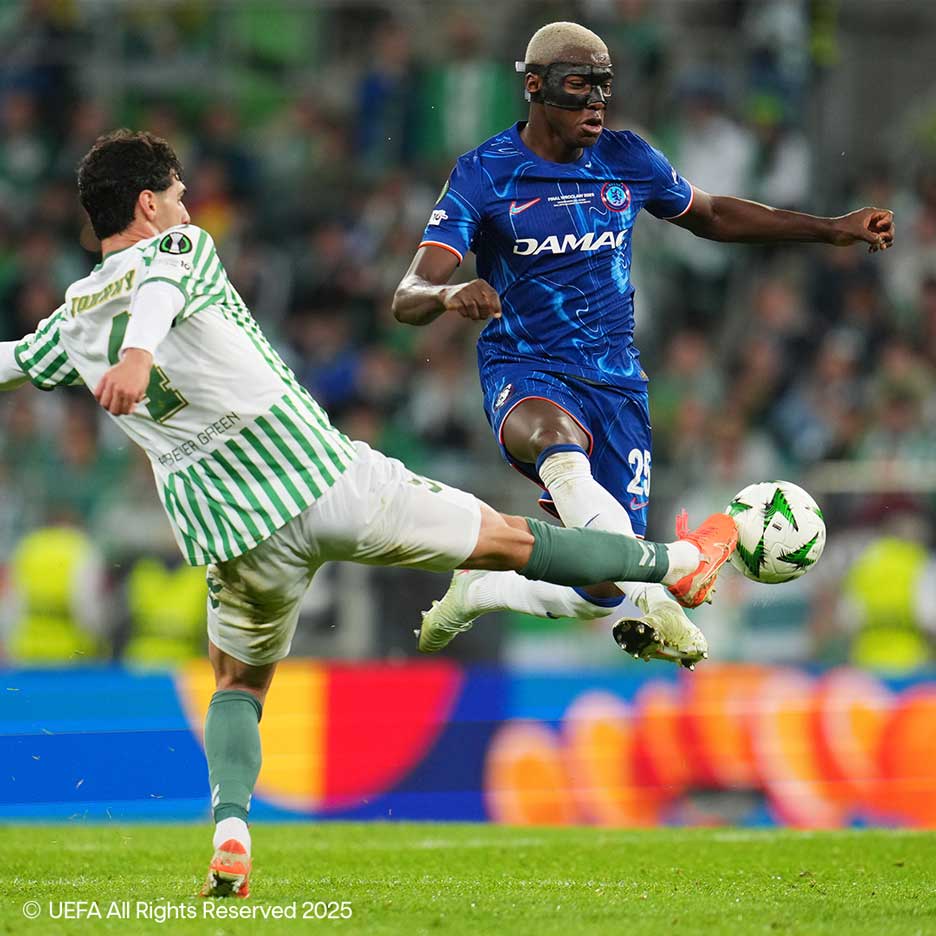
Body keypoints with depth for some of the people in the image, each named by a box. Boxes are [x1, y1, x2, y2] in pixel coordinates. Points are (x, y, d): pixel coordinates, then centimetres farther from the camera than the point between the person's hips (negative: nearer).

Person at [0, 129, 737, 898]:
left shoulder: (72, 322, 9)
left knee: (239, 684, 25)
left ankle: (230, 832, 1)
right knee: (509, 540, 11)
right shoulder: (179, 249, -6)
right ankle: (676, 564, 26)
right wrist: (140, 350, -50)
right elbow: (162, 290, -29)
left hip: (232, 536, 4)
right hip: (323, 477, -4)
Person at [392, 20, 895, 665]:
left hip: (614, 377, 4)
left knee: (601, 586, -7)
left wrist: (833, 229, 18)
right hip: (525, 371, -4)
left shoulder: (627, 161, 5)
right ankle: (645, 598, -56)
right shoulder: (483, 175, -6)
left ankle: (481, 589, 23)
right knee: (556, 436, -43)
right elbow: (408, 298, -13)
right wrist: (450, 296, -39)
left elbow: (711, 216, 24)